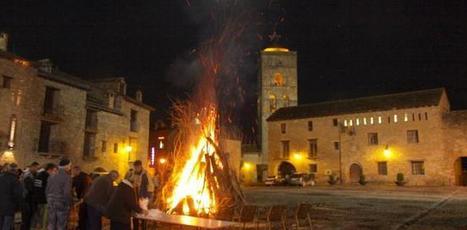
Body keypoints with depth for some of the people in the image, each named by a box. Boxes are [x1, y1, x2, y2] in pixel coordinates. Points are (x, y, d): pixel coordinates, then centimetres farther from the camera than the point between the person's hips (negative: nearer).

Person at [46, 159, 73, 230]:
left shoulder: (51, 177, 6)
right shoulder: (67, 177, -14)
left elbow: (47, 191, 9)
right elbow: (67, 193, -19)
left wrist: (49, 201, 17)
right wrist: (69, 204, -6)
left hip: (51, 205, 6)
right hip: (62, 205, -6)